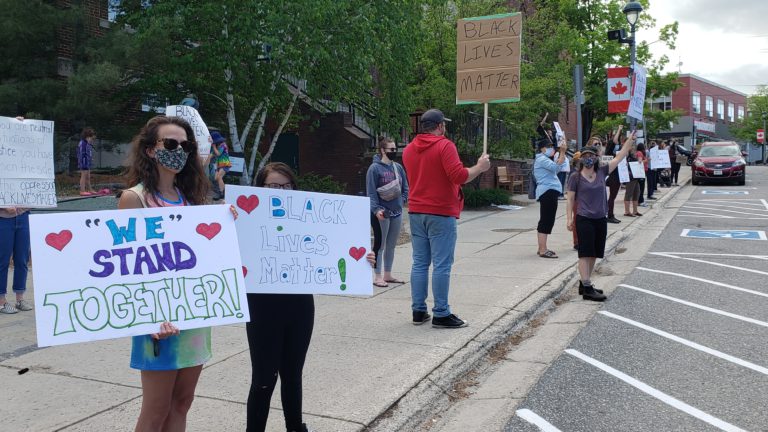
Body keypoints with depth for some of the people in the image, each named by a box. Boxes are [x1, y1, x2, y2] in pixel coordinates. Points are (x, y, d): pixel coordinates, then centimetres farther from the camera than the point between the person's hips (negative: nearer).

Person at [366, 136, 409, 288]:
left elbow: (405, 187, 17)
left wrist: (402, 200, 2)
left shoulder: (398, 167, 10)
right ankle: (378, 277, 6)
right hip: (382, 213, -6)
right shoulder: (375, 168, -8)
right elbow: (371, 192, -13)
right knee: (380, 245, 0)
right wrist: (376, 209, -22)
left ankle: (388, 275, 23)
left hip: (397, 212, 6)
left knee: (391, 245, 13)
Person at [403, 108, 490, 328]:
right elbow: (459, 176, -19)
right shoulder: (445, 146, -10)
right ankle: (441, 315, 0)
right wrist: (480, 167, -4)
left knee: (419, 263, 10)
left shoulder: (409, 149, 11)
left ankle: (418, 311, 14)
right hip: (441, 213, -7)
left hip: (416, 212, 7)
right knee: (442, 265, -3)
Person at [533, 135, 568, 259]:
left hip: (549, 192, 11)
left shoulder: (544, 159, 23)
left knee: (545, 221, 13)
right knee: (546, 221, -13)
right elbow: (555, 166, -25)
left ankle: (541, 249, 18)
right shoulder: (541, 159, -10)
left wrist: (562, 151, 15)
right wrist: (562, 152, -22)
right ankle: (543, 250, -15)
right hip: (547, 192, -11)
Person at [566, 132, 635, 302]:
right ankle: (587, 289, -4)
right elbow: (571, 199, -2)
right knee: (585, 254, -5)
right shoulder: (576, 177, -5)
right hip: (584, 220, -5)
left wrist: (630, 140, 2)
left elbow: (619, 157, 7)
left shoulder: (601, 172, 6)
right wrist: (569, 218, -7)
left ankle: (584, 283, 22)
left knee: (593, 255, 11)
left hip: (600, 220, 5)